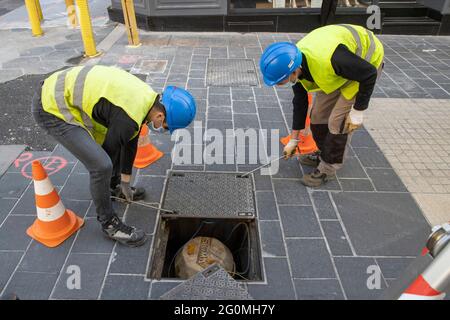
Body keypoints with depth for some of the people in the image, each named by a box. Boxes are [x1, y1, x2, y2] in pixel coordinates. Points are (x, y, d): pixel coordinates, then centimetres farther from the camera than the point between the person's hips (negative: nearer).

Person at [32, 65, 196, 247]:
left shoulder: (146, 97, 2)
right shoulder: (128, 118, -28)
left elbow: (130, 141, 13)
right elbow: (108, 151, -12)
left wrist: (125, 181, 22)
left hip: (65, 93, 10)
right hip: (52, 108, -9)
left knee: (115, 141, 19)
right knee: (102, 165, -17)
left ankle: (113, 186, 38)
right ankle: (108, 223, 6)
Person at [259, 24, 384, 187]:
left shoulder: (327, 59, -42)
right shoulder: (294, 62, -16)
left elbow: (369, 74, -28)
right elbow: (300, 101, -1)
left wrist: (357, 111, -20)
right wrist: (294, 139, 6)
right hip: (343, 67, 7)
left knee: (338, 120, -10)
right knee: (318, 114, 6)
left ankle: (329, 168, 8)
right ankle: (325, 154, 28)